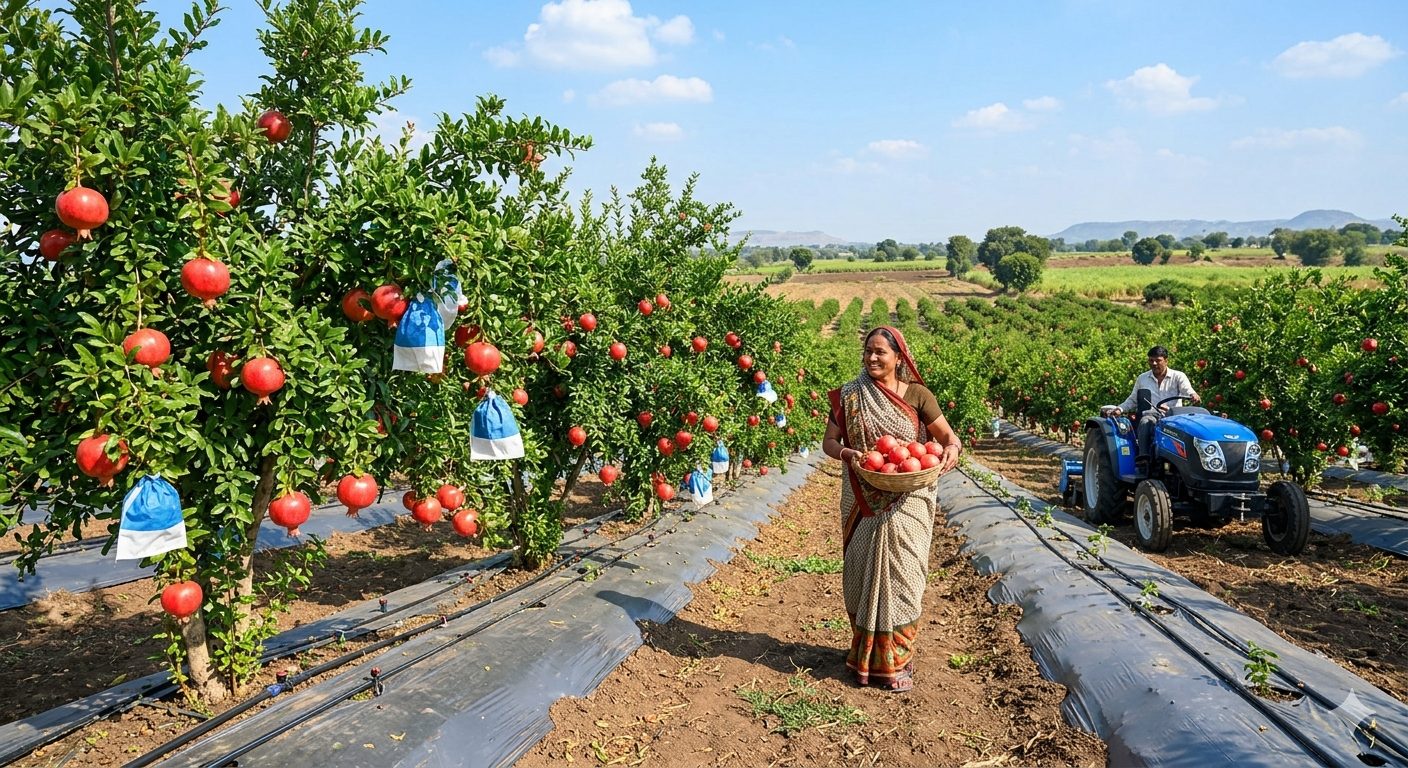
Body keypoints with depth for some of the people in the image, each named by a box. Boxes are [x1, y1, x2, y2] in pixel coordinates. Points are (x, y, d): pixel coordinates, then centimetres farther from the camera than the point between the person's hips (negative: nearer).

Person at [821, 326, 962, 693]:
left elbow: (947, 435, 2)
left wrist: (951, 449, -21)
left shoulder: (917, 396, -2)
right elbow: (828, 441, 4)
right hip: (863, 502, 1)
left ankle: (896, 660, 14)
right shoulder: (849, 396, 1)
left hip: (906, 502, -1)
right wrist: (846, 453, -17)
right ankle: (865, 653, 23)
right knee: (862, 573, 7)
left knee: (900, 575, 1)